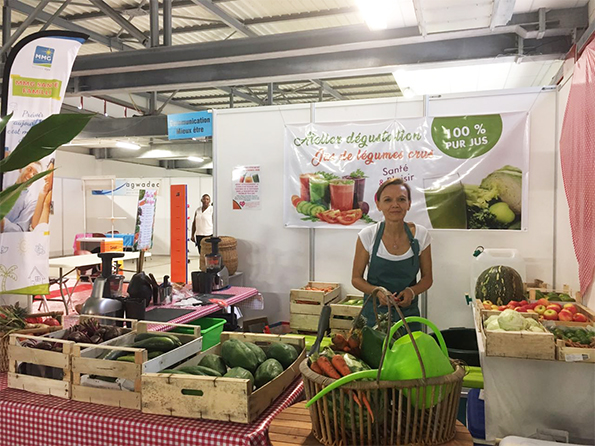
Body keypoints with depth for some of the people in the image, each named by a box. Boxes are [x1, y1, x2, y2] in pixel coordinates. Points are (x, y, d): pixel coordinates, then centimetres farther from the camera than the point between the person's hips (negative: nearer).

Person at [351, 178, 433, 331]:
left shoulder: (421, 235, -7)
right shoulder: (367, 236, -11)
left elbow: (427, 278, 3)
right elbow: (356, 278, -3)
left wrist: (412, 291, -17)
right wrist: (377, 291, -21)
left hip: (408, 312, 1)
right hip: (375, 312, -1)